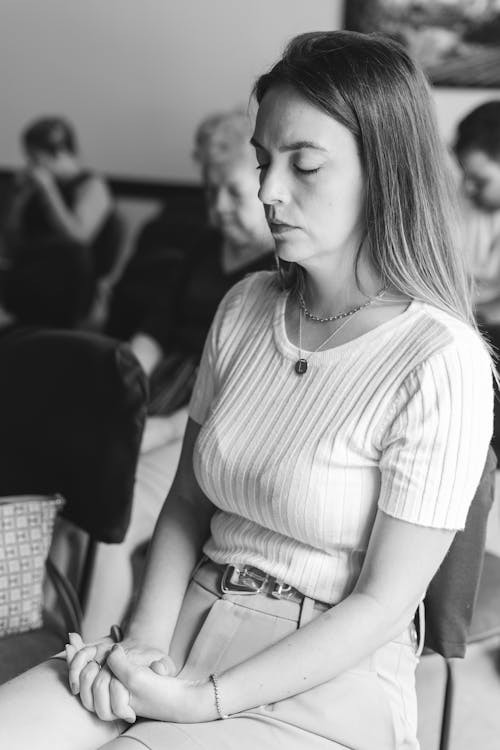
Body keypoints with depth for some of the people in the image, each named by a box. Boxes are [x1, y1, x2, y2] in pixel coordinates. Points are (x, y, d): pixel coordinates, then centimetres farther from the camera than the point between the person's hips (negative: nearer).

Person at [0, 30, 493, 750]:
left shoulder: (442, 365, -16)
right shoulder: (247, 306, 4)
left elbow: (383, 602, -13)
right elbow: (186, 505, 9)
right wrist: (145, 643, -7)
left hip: (326, 683, -5)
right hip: (193, 620, 5)